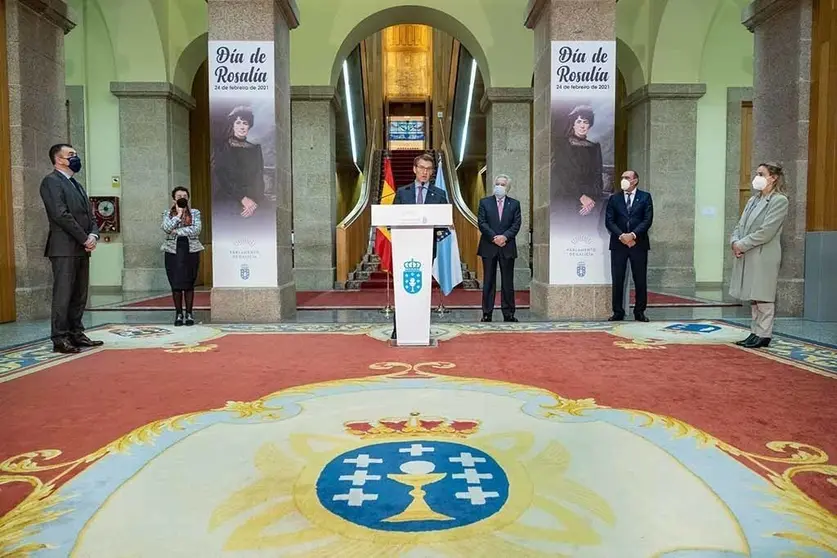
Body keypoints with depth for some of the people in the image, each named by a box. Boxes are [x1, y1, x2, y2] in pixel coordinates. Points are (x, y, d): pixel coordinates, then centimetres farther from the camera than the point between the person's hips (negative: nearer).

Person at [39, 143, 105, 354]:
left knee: (80, 295, 10)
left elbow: (90, 215, 19)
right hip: (64, 248, -8)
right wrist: (85, 238, -14)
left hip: (82, 249, 8)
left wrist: (93, 235, -1)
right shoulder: (51, 181, -5)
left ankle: (76, 333, 17)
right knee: (63, 295, -6)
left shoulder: (77, 185, 22)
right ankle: (59, 338, -2)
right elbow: (61, 215, -15)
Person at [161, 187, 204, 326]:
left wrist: (177, 231, -12)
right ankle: (178, 314, 9)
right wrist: (179, 214, -12)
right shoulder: (167, 213, 7)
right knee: (175, 283, 1)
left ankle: (189, 314, 9)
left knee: (189, 283, 2)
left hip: (191, 250, 0)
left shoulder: (195, 213, 6)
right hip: (173, 251, 1)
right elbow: (166, 228, -12)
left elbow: (196, 230, -10)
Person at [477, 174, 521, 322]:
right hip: (489, 247, 0)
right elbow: (481, 222, -2)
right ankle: (487, 314, 7)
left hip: (507, 247, 1)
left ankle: (508, 314, 9)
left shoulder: (514, 204, 9)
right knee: (488, 282, 3)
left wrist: (505, 236, -14)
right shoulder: (484, 202, 7)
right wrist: (494, 237, -13)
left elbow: (516, 224, 1)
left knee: (508, 282, 3)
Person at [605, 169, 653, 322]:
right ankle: (618, 312, 7)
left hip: (639, 243, -1)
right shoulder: (614, 199, 10)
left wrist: (633, 235, -15)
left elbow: (648, 220, -3)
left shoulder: (645, 197, 6)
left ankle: (639, 312, 11)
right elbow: (609, 221, 2)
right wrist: (621, 235, -12)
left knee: (640, 280, 2)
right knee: (617, 279, 0)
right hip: (618, 244, 1)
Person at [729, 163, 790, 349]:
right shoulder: (753, 200, 16)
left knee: (763, 297, -1)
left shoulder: (779, 200, -7)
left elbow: (766, 232, -17)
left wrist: (742, 244, -16)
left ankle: (764, 335, 7)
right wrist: (735, 242, -6)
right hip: (747, 256, 8)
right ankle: (756, 332, 21)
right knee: (753, 298, 13)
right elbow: (740, 226, 14)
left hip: (764, 256, -8)